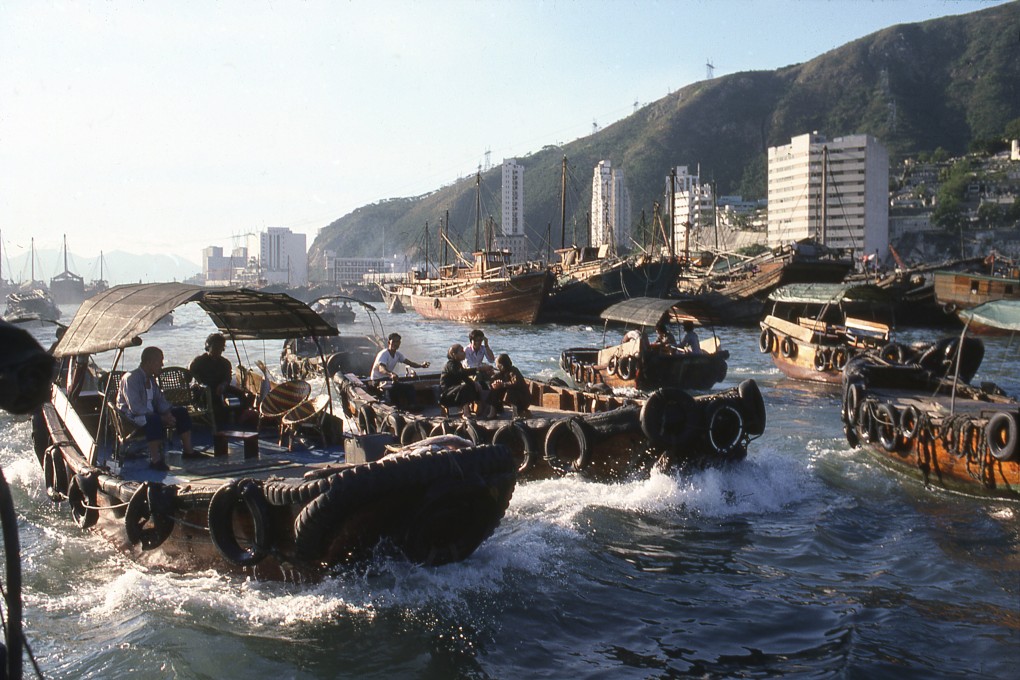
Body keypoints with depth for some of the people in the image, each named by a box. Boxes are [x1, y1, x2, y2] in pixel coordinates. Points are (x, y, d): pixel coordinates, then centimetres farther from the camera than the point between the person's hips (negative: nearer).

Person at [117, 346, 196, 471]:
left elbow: (160, 400, 14)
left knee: (181, 412, 1)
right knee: (154, 419, -39)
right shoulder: (130, 378, -19)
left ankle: (188, 450, 4)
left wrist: (167, 414, -9)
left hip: (151, 414, 9)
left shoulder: (151, 378, 11)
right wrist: (162, 418, -26)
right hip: (132, 418, -9)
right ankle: (155, 459, -37)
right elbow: (135, 408, -27)